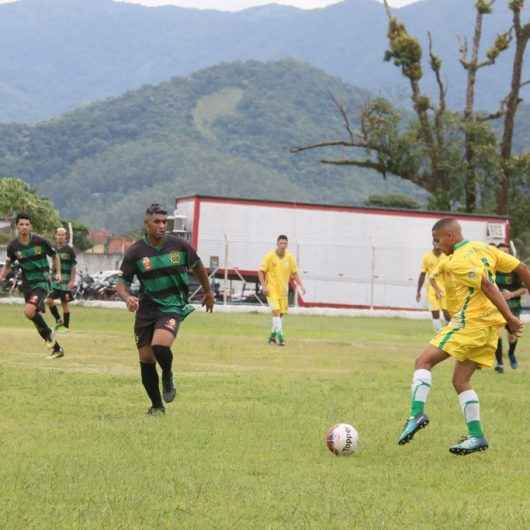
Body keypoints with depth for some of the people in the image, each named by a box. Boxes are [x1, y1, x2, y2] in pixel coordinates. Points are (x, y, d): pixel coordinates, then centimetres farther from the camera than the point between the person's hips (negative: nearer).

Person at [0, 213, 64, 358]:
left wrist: (58, 273, -3)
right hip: (27, 285, 5)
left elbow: (55, 256, 6)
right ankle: (57, 349, 22)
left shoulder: (40, 241, -11)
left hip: (42, 282, -5)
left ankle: (49, 334, -4)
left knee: (29, 311, -27)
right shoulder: (13, 246, -3)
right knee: (36, 318, 8)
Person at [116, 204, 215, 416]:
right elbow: (122, 283, -3)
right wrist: (128, 298, -25)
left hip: (172, 306, -2)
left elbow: (197, 267, 14)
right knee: (146, 359, 3)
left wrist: (208, 292, 26)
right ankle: (157, 406, 22)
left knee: (160, 345, -27)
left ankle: (168, 378, 6)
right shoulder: (135, 252, -7)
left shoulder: (179, 245, -4)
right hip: (146, 309, 2)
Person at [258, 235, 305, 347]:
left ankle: (273, 335, 25)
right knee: (276, 311, -16)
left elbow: (294, 273, 9)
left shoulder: (290, 257, 0)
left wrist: (300, 286, -1)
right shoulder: (269, 256, -10)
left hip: (283, 290, 4)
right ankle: (280, 336, -18)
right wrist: (264, 286, -17)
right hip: (271, 289, -4)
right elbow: (261, 271, -7)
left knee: (281, 313, 8)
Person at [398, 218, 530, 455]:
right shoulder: (483, 249, 14)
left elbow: (488, 287, -22)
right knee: (460, 380, 13)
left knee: (424, 361, -6)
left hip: (470, 321, -9)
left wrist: (509, 318, -25)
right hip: (490, 324, 9)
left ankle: (417, 414, -23)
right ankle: (476, 437, 8)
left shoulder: (458, 260, -12)